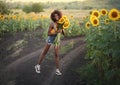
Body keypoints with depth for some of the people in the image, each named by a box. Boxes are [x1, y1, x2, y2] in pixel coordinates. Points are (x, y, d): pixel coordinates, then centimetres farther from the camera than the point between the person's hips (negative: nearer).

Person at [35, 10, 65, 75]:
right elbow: (48, 34, -19)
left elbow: (64, 33, -4)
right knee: (44, 53, 10)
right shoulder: (52, 24, -21)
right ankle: (38, 65, 25)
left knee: (56, 55, -2)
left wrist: (62, 30, -24)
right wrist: (56, 32, -29)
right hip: (50, 39, -3)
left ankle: (57, 70, 5)